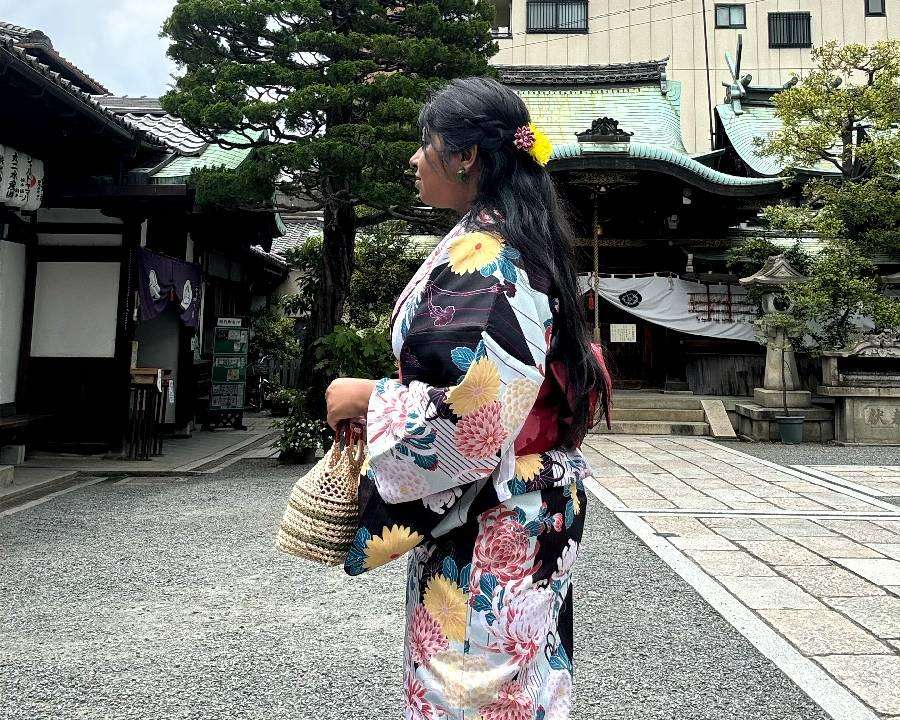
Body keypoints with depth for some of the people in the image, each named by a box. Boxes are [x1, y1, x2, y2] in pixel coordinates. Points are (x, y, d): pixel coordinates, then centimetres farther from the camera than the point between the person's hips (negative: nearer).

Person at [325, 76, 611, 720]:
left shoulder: (479, 252, -18)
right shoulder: (525, 243, 12)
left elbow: (472, 408, -26)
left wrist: (363, 397, -12)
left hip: (486, 521, -10)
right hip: (533, 502, 10)